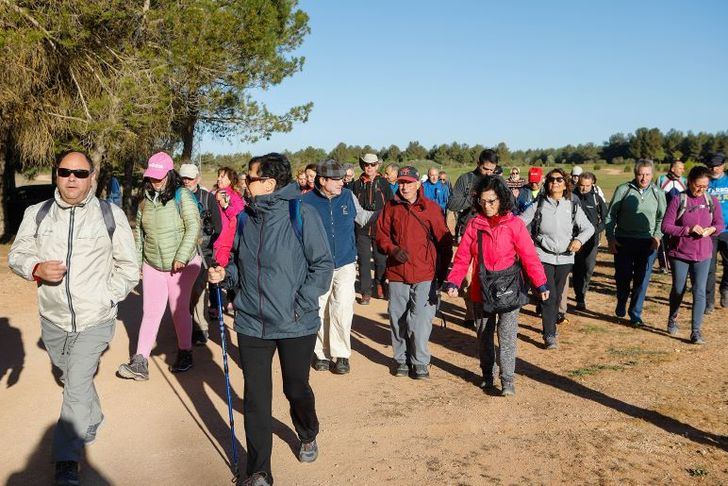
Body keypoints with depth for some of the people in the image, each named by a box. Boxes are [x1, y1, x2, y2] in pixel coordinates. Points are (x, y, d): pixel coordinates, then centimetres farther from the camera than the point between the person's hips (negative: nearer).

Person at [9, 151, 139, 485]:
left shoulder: (111, 215, -5)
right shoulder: (37, 214, 2)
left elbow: (128, 267, 1)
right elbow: (17, 254, 6)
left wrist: (106, 297, -7)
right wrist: (37, 269, -15)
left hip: (94, 321, -4)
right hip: (52, 319, 4)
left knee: (77, 389, -8)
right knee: (74, 380, 23)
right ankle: (92, 422, 49)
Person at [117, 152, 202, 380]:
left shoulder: (181, 195, -11)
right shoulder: (146, 199, 7)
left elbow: (194, 226, -17)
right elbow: (139, 232, 16)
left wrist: (182, 257, -22)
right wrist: (136, 260, 13)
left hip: (181, 266, -4)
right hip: (152, 265, 5)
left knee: (180, 311, 7)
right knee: (150, 313, 3)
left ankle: (185, 354, 26)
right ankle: (140, 363, 4)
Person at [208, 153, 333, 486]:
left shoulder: (301, 214, -11)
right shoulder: (244, 218, 4)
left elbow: (323, 264, -10)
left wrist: (301, 305, -15)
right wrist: (224, 274, -4)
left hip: (296, 325, -3)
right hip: (251, 324, 3)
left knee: (296, 388, 16)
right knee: (256, 398, 5)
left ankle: (308, 436, 48)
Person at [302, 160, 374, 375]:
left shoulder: (348, 196, 1)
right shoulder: (307, 201, -8)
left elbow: (363, 217, 19)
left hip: (345, 264, 1)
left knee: (342, 309, -8)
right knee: (320, 311, 6)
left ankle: (341, 354, 6)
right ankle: (321, 353, 24)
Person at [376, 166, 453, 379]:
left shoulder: (431, 208, -1)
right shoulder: (391, 207, 5)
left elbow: (444, 241, 2)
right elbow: (381, 234, 10)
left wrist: (442, 271, 1)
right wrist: (392, 249, -11)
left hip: (425, 275, -2)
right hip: (397, 273, 3)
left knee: (421, 320, -3)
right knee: (398, 319, 10)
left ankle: (420, 362, 14)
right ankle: (401, 359, 25)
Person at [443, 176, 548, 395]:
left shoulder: (514, 224, -6)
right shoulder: (474, 225, 2)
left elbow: (529, 256, -9)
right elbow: (462, 257, -3)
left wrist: (541, 284, -15)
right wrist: (453, 282, -15)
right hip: (482, 292, 3)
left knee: (507, 336, -3)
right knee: (484, 335, 14)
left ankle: (507, 380, 5)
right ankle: (487, 375, 30)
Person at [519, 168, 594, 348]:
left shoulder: (573, 206, 4)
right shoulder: (538, 205, -2)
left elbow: (588, 227, 7)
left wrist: (579, 239, -12)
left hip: (565, 258, 3)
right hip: (543, 257, -3)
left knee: (557, 296, 13)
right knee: (549, 296, -9)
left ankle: (551, 326, 33)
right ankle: (549, 335, -3)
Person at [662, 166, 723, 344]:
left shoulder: (712, 201, 1)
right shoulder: (678, 200, -10)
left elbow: (720, 223, 11)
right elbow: (666, 227, -12)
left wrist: (712, 229, -11)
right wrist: (688, 230, -24)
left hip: (702, 255, 2)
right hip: (679, 254, -2)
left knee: (699, 292, -3)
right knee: (678, 290, 12)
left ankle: (696, 331, 3)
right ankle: (672, 319, 38)